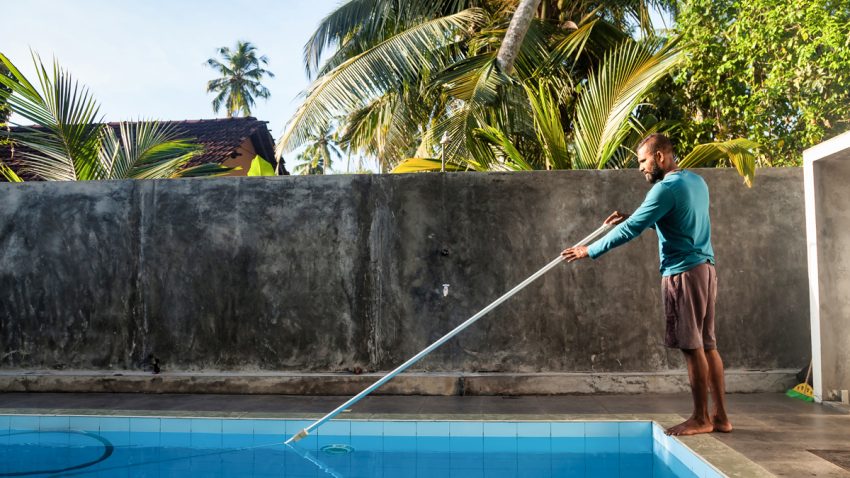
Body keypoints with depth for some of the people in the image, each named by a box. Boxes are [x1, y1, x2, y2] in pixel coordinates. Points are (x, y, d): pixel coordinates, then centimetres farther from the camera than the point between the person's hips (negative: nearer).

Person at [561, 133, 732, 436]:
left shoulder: (666, 188, -14)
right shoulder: (696, 181, 15)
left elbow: (630, 231, -16)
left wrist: (590, 251, -9)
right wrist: (631, 218, 15)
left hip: (683, 273, -9)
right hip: (704, 269, 9)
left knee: (692, 347, -2)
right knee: (707, 345, 10)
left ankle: (701, 419, 7)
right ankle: (720, 416, 15)